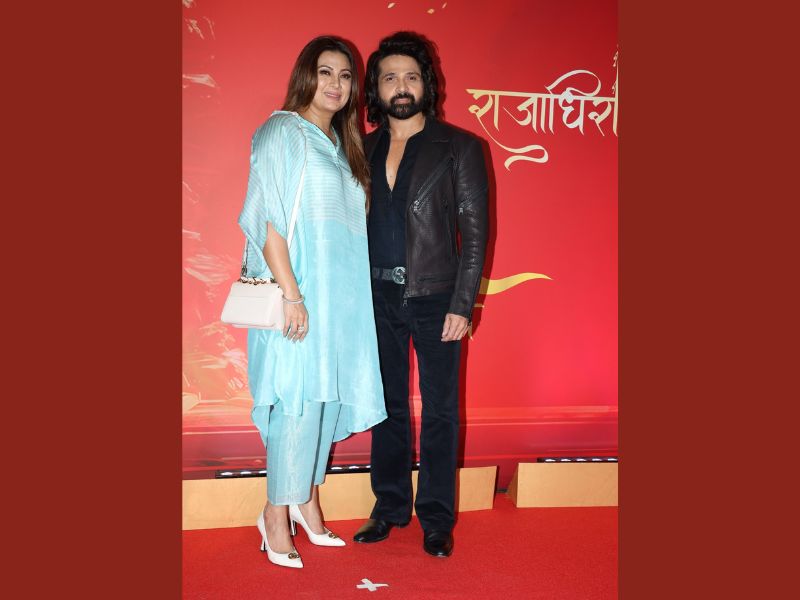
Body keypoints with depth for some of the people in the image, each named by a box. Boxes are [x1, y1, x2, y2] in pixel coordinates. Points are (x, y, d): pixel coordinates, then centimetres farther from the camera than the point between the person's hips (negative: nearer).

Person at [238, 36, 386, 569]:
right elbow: (268, 218, -14)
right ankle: (277, 516, 10)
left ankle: (307, 499, 26)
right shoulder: (283, 133, -6)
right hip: (300, 294, -7)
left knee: (329, 395, 11)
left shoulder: (340, 143, 17)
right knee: (299, 399, -5)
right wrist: (291, 294, -20)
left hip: (340, 295, 8)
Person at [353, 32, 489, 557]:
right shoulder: (365, 150, 9)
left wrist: (462, 305, -12)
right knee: (388, 408, 13)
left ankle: (437, 518, 21)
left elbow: (475, 232, -5)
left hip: (434, 299, -3)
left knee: (440, 412, 6)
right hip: (378, 297, 4)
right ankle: (390, 507, 29)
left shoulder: (459, 148, -2)